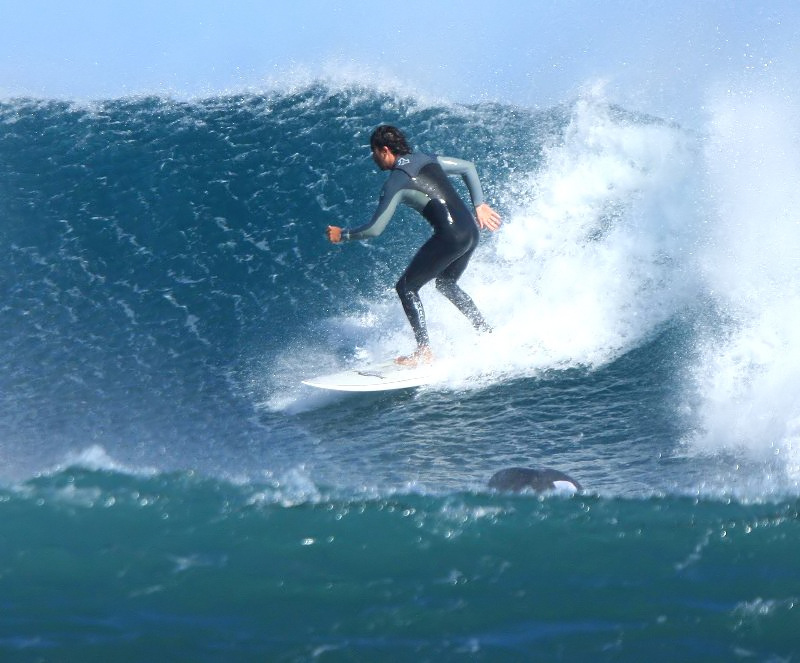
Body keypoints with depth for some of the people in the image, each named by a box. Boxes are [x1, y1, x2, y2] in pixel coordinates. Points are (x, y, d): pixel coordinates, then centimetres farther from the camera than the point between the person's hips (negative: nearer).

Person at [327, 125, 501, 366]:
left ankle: (424, 352, -4)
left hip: (450, 236, -8)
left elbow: (374, 229, -7)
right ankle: (487, 334, 30)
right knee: (446, 284, 30)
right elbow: (468, 167, 25)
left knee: (406, 288, 2)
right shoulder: (427, 159, 16)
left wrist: (343, 234, 8)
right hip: (471, 230, 8)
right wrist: (479, 205, 26)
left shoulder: (396, 181, -6)